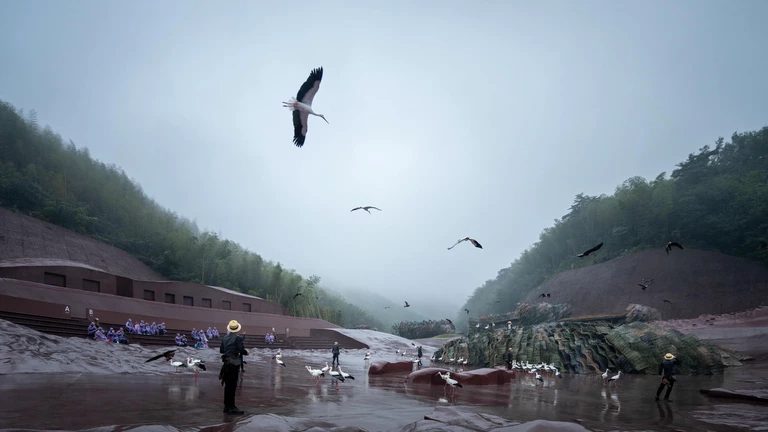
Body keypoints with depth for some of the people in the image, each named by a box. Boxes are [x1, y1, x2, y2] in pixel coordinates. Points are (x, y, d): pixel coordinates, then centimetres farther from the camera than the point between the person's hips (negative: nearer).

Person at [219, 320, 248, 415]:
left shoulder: (225, 338, 8)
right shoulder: (238, 338, -13)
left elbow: (221, 350, 13)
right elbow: (241, 350, -20)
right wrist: (246, 352, 0)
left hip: (226, 363, 7)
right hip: (234, 364, -7)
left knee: (228, 385, 13)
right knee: (232, 385, -4)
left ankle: (227, 406, 20)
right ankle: (231, 406, -3)